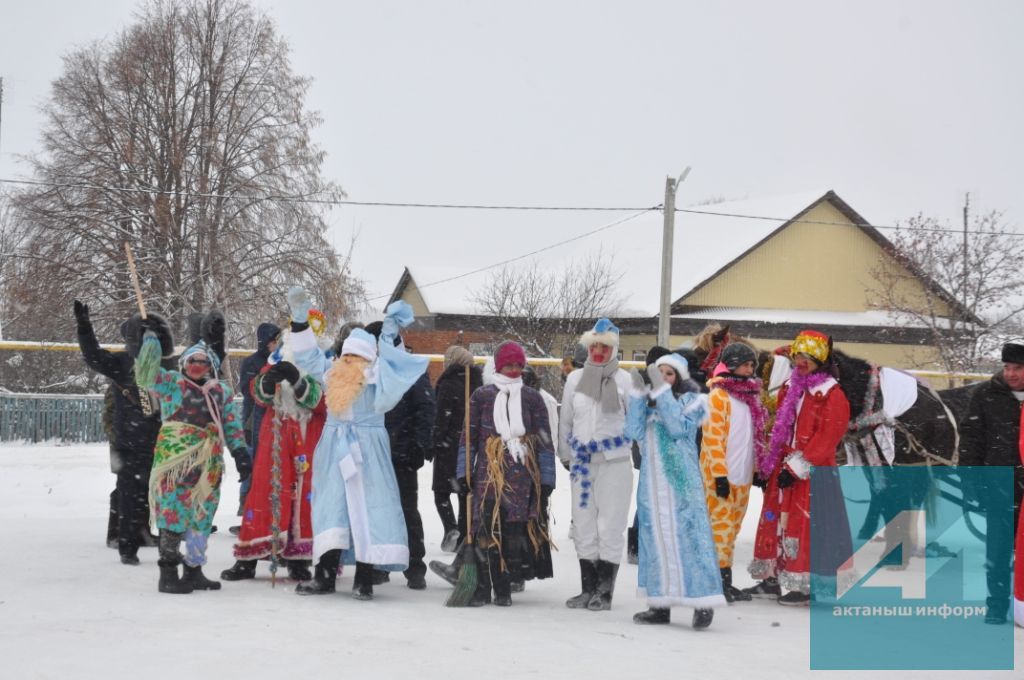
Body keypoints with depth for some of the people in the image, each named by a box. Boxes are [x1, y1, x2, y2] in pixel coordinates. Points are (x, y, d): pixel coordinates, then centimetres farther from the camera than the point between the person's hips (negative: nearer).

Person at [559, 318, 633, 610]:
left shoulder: (624, 380, -3)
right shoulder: (575, 379, 8)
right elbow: (565, 421, 16)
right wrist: (565, 454, 17)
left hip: (615, 462, -4)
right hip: (582, 462, 4)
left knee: (610, 526, -1)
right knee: (583, 526, 8)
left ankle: (604, 592, 5)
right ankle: (588, 589, 16)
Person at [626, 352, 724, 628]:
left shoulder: (690, 401, 2)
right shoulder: (647, 404, 13)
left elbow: (678, 428, -16)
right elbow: (633, 432, -3)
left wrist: (661, 390, -17)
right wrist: (639, 392, -6)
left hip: (682, 483, -5)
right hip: (652, 483, 5)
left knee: (687, 537, -8)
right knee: (656, 539, 5)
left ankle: (702, 603, -7)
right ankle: (660, 605, 10)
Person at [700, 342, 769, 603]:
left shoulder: (749, 396, 16)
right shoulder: (719, 395, -9)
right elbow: (713, 437, -14)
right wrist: (720, 473, -18)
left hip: (742, 474, 8)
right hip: (722, 474, -8)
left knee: (732, 526, 10)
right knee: (721, 525, -7)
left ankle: (725, 581, 15)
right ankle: (719, 581, -4)